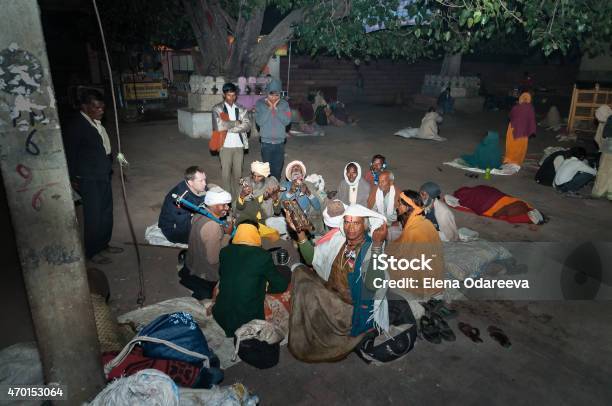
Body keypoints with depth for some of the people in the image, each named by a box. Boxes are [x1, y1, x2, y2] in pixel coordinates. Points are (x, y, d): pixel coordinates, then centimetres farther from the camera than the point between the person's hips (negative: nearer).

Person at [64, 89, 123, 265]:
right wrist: (73, 179, -8)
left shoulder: (97, 122, 7)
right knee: (93, 216, 2)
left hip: (104, 176, 8)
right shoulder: (76, 126, -16)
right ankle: (92, 252, 17)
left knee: (106, 212, 16)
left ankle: (104, 244, 32)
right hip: (89, 179, -8)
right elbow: (70, 154, -12)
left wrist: (109, 167, 15)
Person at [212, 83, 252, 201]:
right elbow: (218, 126, -18)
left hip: (239, 145, 3)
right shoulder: (217, 109, -2)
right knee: (226, 172, 4)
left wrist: (228, 127, -14)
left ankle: (237, 196, 23)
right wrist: (236, 123, -8)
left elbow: (247, 126, -6)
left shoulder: (241, 109, 7)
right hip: (225, 146, -3)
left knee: (238, 172, 10)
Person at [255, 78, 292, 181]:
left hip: (280, 142, 1)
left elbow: (287, 121, -10)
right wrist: (269, 108, -14)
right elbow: (259, 121, -13)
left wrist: (276, 108, -13)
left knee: (278, 170, 10)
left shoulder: (284, 104, 1)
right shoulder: (260, 103, -2)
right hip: (266, 142, -1)